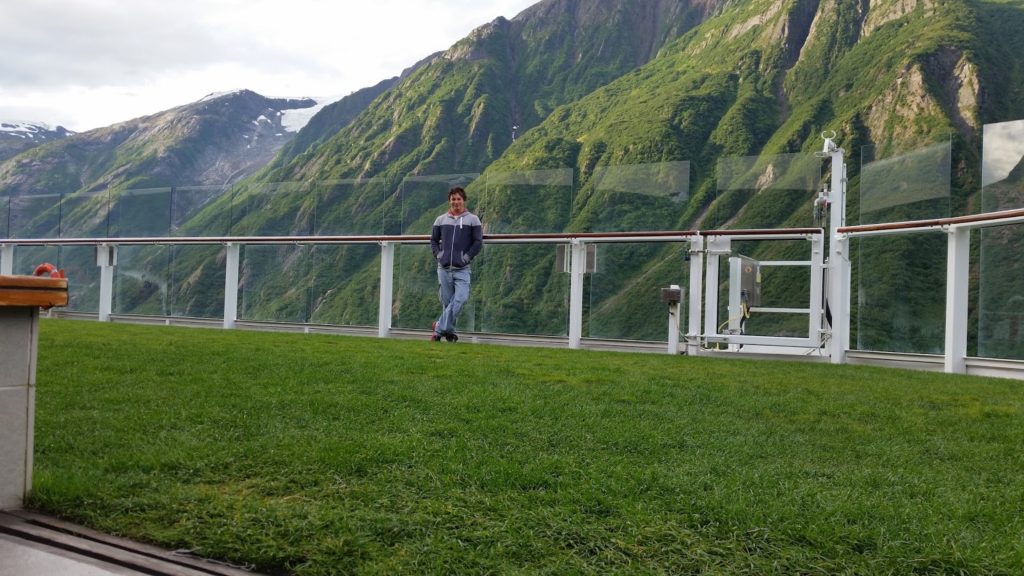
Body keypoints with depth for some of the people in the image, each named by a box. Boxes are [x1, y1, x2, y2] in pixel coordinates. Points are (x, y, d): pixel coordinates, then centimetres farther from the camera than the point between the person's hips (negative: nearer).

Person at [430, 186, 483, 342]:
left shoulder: (472, 220, 4)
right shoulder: (441, 220, 11)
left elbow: (478, 242, 2)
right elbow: (434, 240, 19)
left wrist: (467, 257, -6)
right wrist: (438, 255, 4)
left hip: (462, 269, -2)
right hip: (444, 268, 2)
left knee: (460, 299, -18)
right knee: (447, 302, 5)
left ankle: (440, 328, -12)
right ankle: (450, 332, 15)